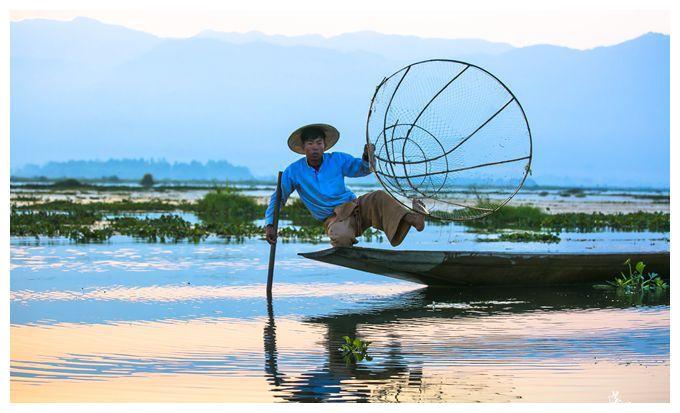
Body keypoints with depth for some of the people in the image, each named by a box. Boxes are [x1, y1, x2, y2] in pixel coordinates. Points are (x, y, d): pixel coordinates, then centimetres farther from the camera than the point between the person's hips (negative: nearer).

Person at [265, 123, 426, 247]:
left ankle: (411, 219, -49)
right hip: (334, 219, -2)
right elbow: (277, 199, 10)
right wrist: (270, 225, -2)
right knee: (341, 236, -42)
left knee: (378, 197, -31)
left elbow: (363, 169, 14)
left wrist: (367, 157, -10)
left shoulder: (337, 160, 7)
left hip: (355, 206, 3)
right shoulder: (293, 171, 1)